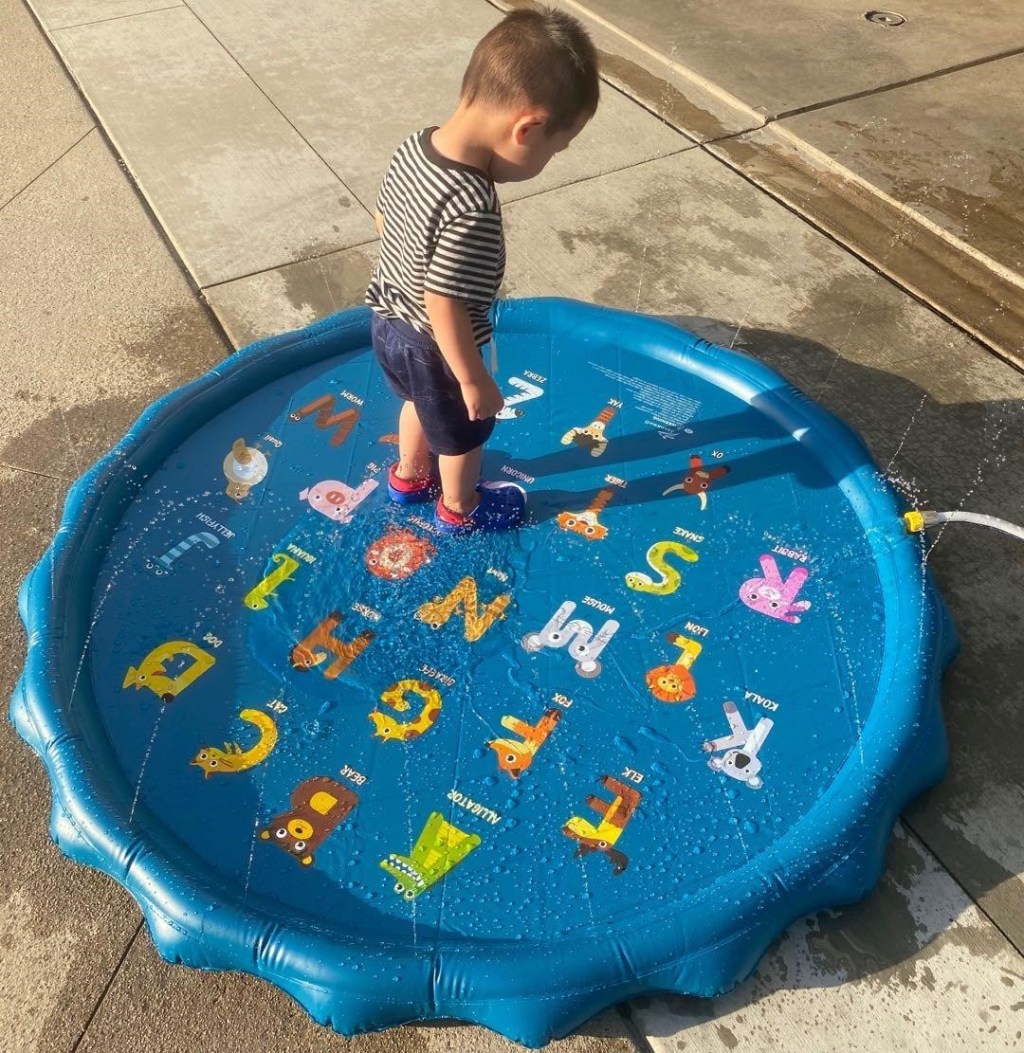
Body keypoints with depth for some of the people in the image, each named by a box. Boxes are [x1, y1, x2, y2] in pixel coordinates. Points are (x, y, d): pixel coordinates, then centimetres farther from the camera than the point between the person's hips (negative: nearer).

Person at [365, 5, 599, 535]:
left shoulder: (414, 146, -11)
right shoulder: (472, 209, -36)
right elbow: (445, 307, -32)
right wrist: (474, 380, -19)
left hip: (390, 325, 8)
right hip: (433, 349, -8)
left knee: (421, 404, 33)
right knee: (464, 430, 20)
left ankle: (408, 476, 57)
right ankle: (458, 508, 45)